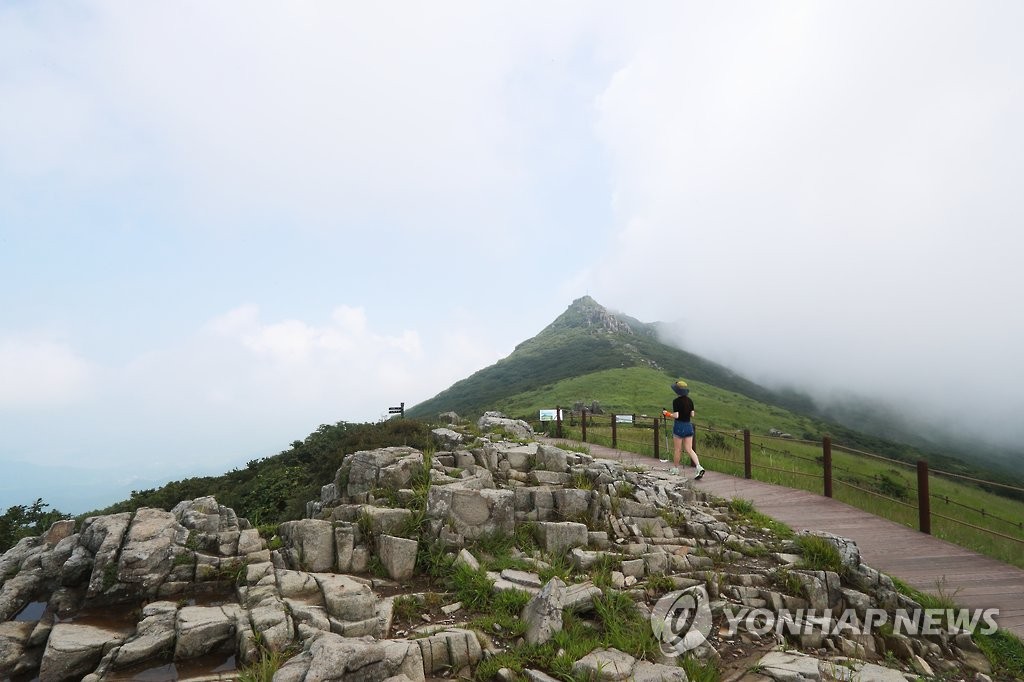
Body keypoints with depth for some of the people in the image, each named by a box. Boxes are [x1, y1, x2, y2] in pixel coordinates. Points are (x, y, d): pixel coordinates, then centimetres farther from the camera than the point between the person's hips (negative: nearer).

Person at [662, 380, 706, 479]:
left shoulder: (676, 401, -14)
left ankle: (675, 468, 22)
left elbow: (676, 416, -18)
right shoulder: (690, 400, 4)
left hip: (679, 426, -5)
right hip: (689, 426, 5)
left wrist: (667, 414, -2)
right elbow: (692, 415, 5)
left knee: (678, 449, 8)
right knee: (689, 449, 6)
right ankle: (699, 467, -10)